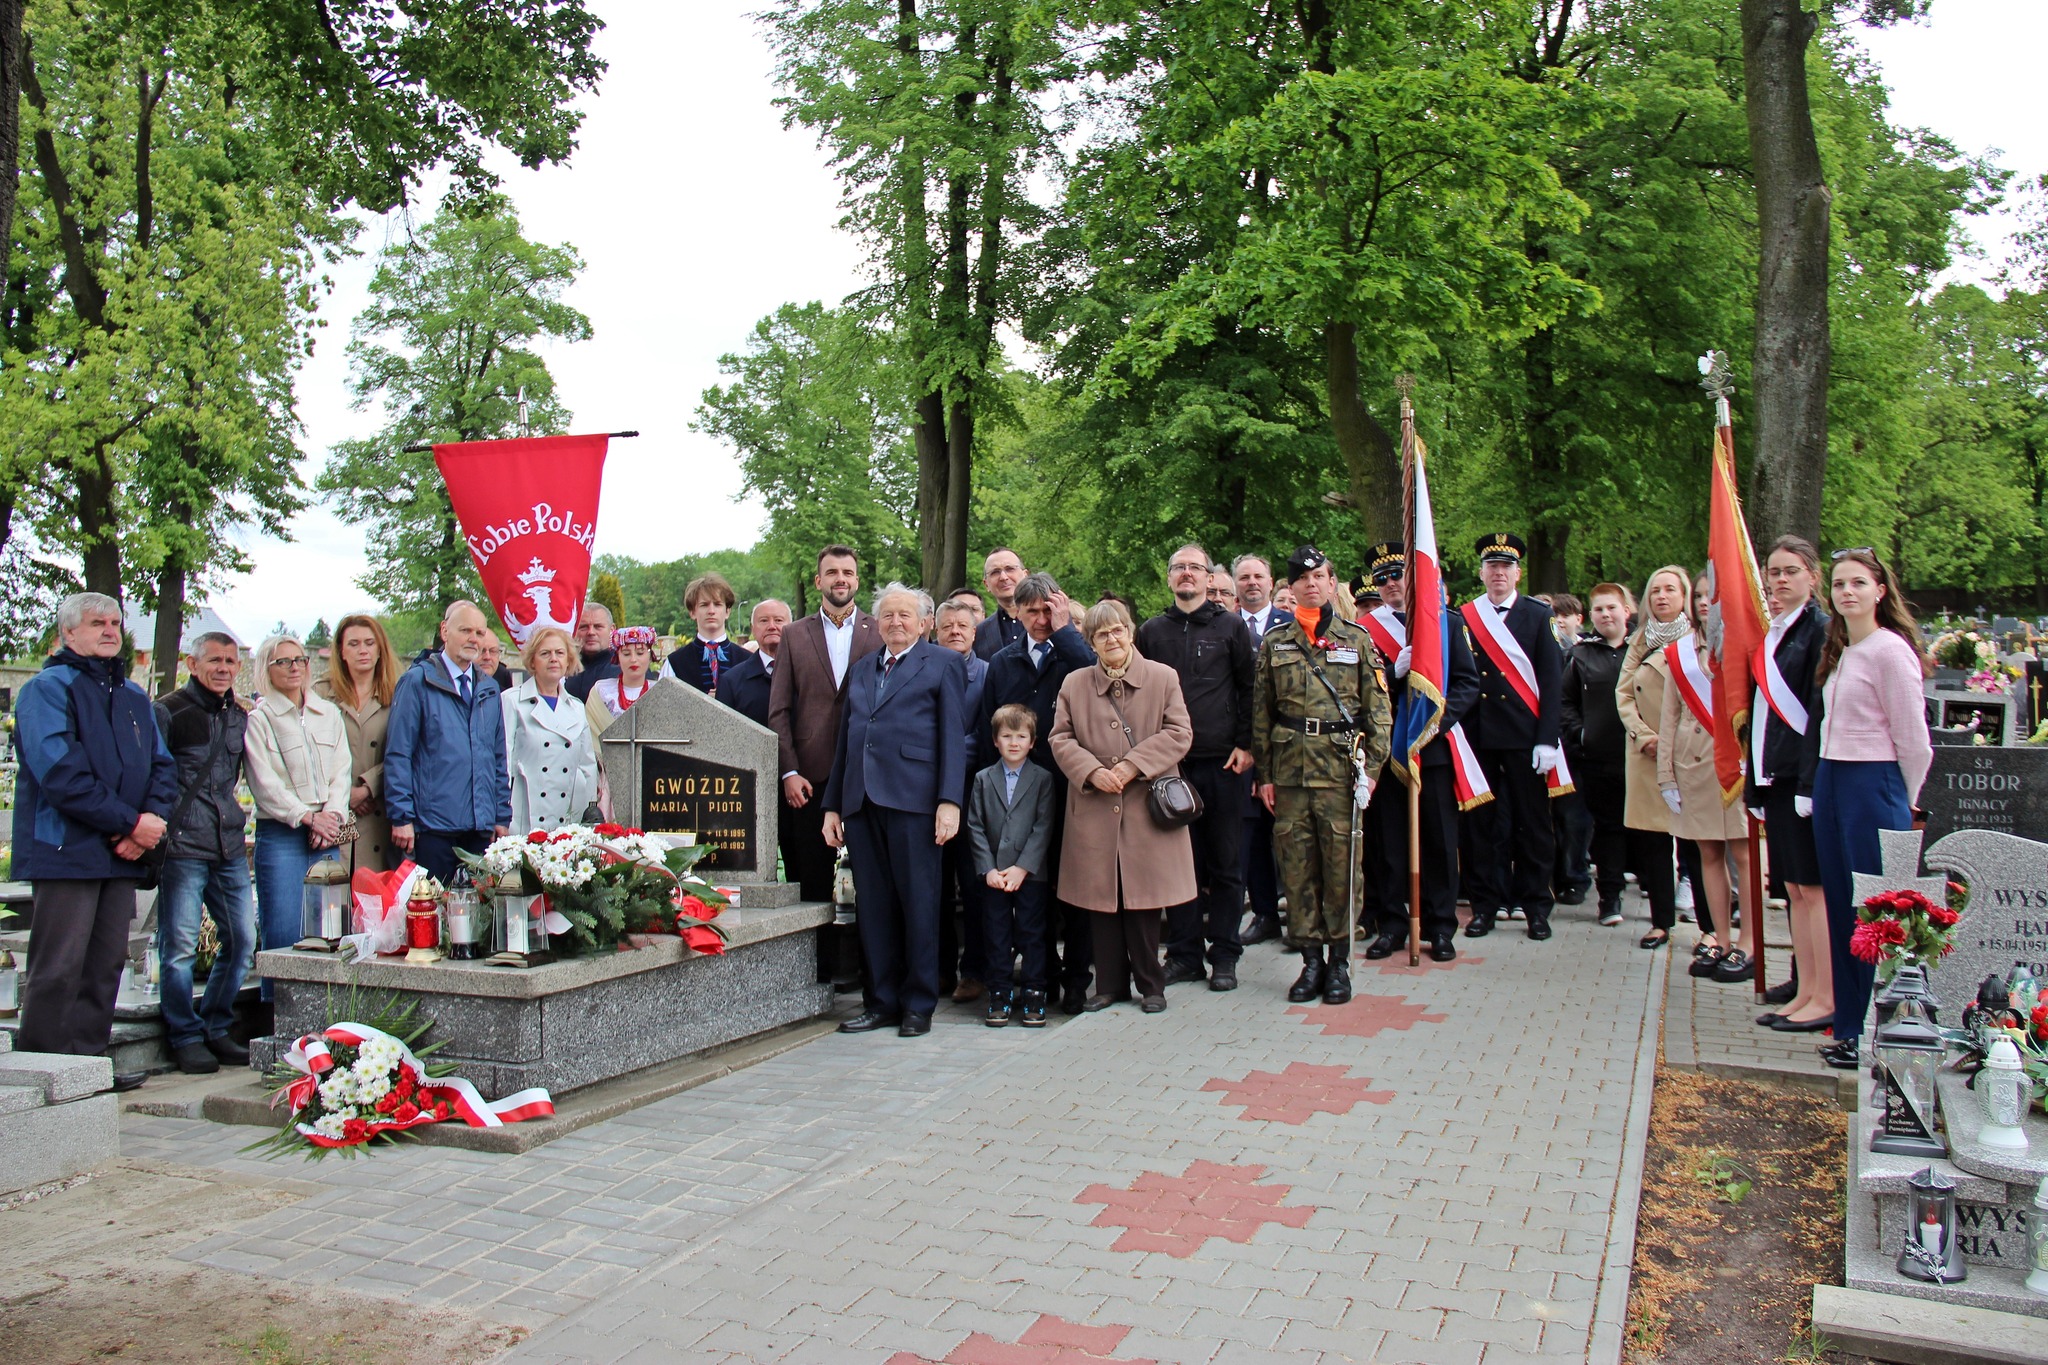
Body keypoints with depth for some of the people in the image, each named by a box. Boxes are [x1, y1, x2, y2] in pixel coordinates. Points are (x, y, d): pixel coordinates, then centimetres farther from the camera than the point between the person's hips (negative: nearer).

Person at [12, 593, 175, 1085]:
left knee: (107, 965, 9)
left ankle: (88, 1059, 17)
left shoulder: (135, 698, 19)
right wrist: (129, 822, -16)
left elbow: (164, 766, 13)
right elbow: (60, 774, -15)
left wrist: (152, 817, -7)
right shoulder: (46, 689, -4)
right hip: (66, 853, -7)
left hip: (122, 856, 7)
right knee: (60, 969, -4)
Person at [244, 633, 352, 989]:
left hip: (326, 836, 4)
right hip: (280, 835, -4)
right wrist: (308, 817, -12)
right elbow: (265, 785, -5)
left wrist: (332, 816, -5)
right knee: (282, 933, -6)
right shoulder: (259, 720, 2)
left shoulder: (329, 713, 15)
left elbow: (342, 772, 11)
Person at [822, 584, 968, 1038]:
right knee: (873, 906, 8)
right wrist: (832, 804, 14)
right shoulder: (860, 669, 21)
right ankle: (880, 1000, 17)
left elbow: (952, 736, -2)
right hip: (861, 801, 5)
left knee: (918, 903, 0)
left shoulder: (943, 664, 6)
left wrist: (949, 801, -12)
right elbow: (845, 738, 20)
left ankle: (918, 1004, 10)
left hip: (913, 798, -5)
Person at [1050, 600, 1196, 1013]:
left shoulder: (1163, 677, 3)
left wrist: (1132, 766, -12)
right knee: (1101, 900, 6)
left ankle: (1150, 984, 15)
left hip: (1146, 806, -2)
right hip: (1094, 810, 2)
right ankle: (1110, 983, 17)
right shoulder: (1074, 684, 9)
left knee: (1144, 899, 1)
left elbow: (1178, 733, -2)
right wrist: (1092, 771, -10)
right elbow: (1060, 738, 7)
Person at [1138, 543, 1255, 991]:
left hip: (1222, 761, -2)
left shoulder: (1231, 627, 5)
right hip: (1169, 764, 2)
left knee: (1226, 863, 3)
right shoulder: (1151, 631, 11)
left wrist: (1245, 744, -4)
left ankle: (1224, 955, 11)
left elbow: (1249, 688, 5)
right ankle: (1184, 953, 14)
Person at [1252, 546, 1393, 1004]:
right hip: (1290, 769, 2)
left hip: (1341, 768, -1)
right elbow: (1261, 712, 10)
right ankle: (1311, 958, 14)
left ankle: (1339, 961, 12)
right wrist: (1264, 774, 6)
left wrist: (1372, 766, -4)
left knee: (1341, 865, 1)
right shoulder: (1274, 642, 9)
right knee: (1297, 866, 3)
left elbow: (1378, 708, 5)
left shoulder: (1357, 638, 6)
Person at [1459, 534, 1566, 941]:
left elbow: (1551, 680, -1)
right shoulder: (1464, 618, 6)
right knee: (1482, 822, 6)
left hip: (1525, 735, -1)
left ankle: (1536, 906, 14)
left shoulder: (1538, 615, 4)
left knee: (1532, 823, 4)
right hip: (1478, 735, 1)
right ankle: (1485, 904, 15)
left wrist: (1547, 739, -8)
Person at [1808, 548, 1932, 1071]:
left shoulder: (1890, 650, -12)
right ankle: (1850, 1030, 20)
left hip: (1873, 786, -8)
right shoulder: (1839, 652, 13)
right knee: (1842, 908, 12)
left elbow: (1914, 742, -10)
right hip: (1829, 784, 8)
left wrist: (1900, 805, 1)